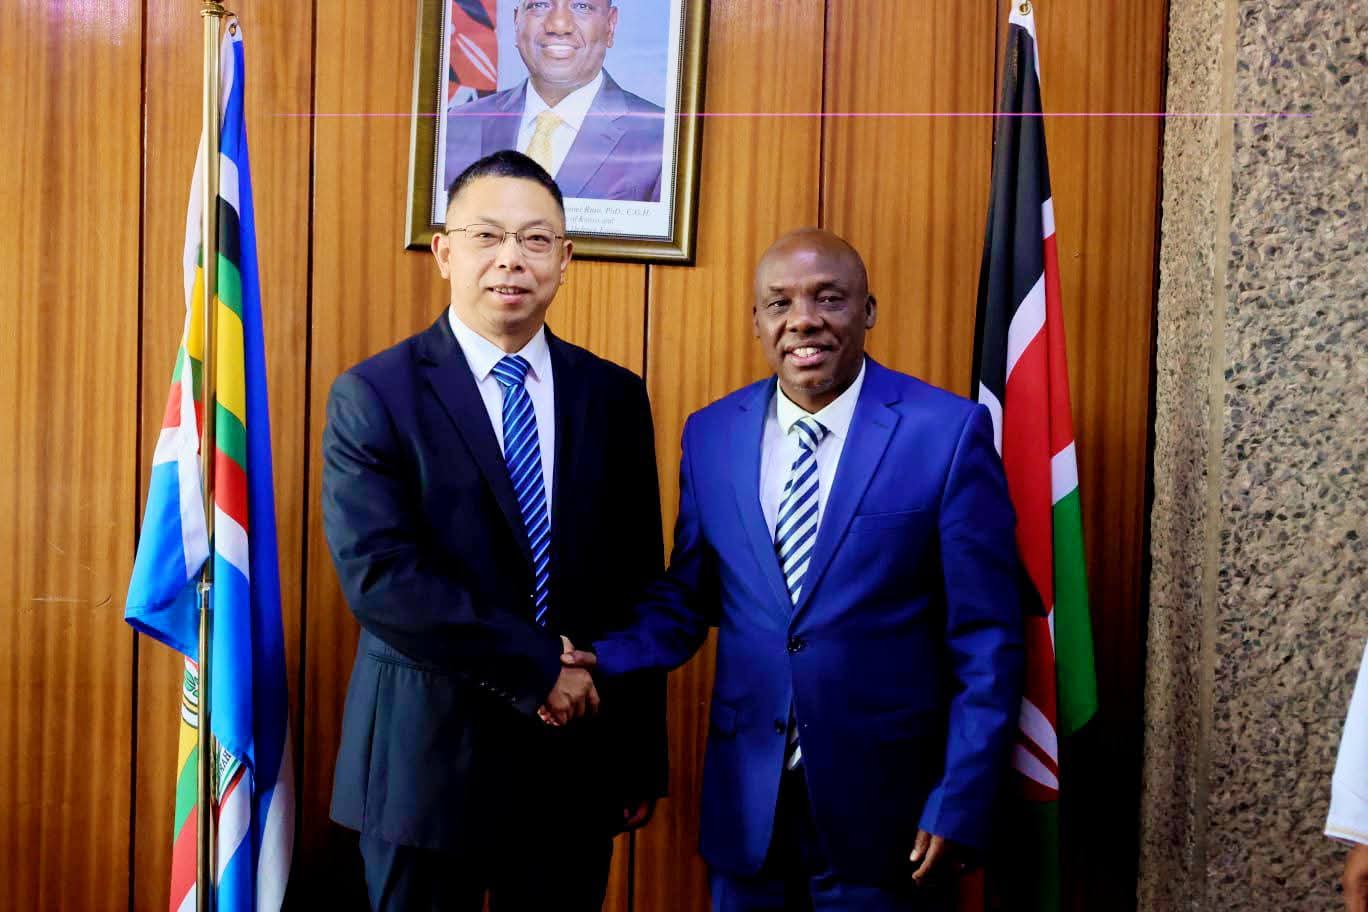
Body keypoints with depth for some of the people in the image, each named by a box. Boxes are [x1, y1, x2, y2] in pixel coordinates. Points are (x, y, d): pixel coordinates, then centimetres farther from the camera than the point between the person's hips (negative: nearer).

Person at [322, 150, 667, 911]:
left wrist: (643, 755, 5)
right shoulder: (374, 395, -7)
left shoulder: (614, 396, 4)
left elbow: (638, 589, 5)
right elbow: (379, 575, -17)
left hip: (576, 759, 3)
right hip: (427, 758, -3)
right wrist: (536, 667, -17)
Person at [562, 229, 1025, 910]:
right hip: (745, 799, 3)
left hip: (884, 803, -3)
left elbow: (985, 641, -8)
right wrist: (606, 658, -7)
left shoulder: (948, 432, -9)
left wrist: (959, 806, -10)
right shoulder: (710, 434, 2)